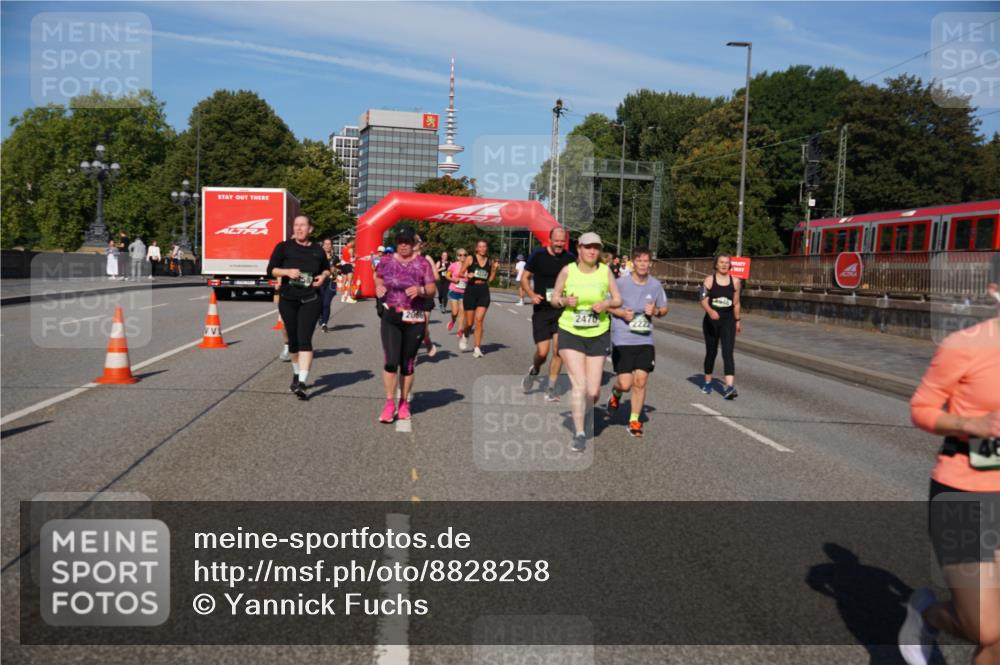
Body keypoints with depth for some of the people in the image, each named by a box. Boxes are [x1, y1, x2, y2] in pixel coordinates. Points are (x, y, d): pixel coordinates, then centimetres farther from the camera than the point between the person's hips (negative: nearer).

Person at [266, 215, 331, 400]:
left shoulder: (317, 250, 5)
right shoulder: (284, 247, 0)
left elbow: (327, 269, 20)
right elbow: (271, 269, -2)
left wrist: (323, 276, -2)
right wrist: (287, 271, -20)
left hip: (310, 301, -1)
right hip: (288, 300, 1)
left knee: (304, 339, -14)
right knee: (293, 340, 12)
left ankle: (303, 381, -19)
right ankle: (296, 374, 36)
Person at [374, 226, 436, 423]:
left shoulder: (422, 263, -1)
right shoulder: (386, 261, 4)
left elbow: (432, 291, 0)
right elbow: (378, 279, 21)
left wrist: (421, 290, -21)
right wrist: (379, 288, -2)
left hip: (414, 320, 0)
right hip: (390, 318, 0)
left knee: (408, 364, 9)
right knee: (391, 361, -10)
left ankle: (404, 403, 22)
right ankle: (389, 403, 1)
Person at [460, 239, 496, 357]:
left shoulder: (490, 261, 8)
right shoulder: (470, 259, 1)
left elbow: (490, 279, 13)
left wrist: (494, 269, -2)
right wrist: (467, 276, -18)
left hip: (484, 292, 1)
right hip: (471, 291, -1)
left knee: (479, 320, -10)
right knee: (469, 322, 4)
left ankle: (477, 348, -3)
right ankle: (465, 336, 38)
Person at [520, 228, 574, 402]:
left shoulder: (570, 259, 2)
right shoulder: (538, 255, -4)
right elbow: (524, 278, 2)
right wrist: (532, 294, -16)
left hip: (562, 310, 2)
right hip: (542, 310, -2)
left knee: (558, 351, -2)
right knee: (542, 352, -6)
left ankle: (551, 389, 12)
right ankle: (534, 370, 28)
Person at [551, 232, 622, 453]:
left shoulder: (605, 271, -2)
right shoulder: (567, 270, -5)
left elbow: (618, 299, 6)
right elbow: (554, 298, 5)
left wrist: (606, 303, -15)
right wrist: (565, 300, -17)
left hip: (598, 335, 2)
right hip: (570, 334, -2)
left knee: (593, 392, 4)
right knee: (579, 386, -14)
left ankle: (582, 414, 37)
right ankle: (580, 434, 0)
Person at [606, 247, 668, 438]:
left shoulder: (656, 285, 3)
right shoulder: (621, 283, -7)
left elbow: (664, 309, 16)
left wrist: (655, 311, -7)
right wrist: (622, 313, -15)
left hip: (645, 340, 3)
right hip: (622, 340, -3)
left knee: (640, 381, -3)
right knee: (625, 384, -6)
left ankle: (634, 420, 13)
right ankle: (616, 393, 31)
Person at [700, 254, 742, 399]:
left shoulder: (735, 281, 3)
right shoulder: (709, 280, -4)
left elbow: (736, 303, 12)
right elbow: (703, 300, -12)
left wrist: (737, 321, 16)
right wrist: (710, 311, -31)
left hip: (728, 321, 1)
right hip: (711, 320, -1)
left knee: (728, 353, -11)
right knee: (711, 352, 11)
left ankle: (729, 386, -20)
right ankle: (707, 383, 29)